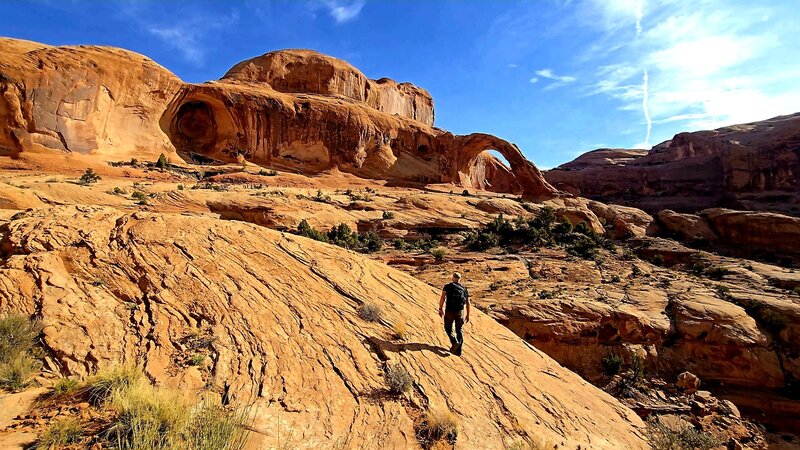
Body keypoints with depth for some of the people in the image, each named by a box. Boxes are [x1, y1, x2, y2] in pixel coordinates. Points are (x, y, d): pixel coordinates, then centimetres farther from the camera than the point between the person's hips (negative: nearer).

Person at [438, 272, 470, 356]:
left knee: (448, 328, 16)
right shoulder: (464, 289, 12)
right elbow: (468, 303, 10)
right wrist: (467, 315, 16)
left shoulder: (448, 286, 3)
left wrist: (440, 309, -9)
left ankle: (454, 342, -6)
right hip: (460, 312, 3)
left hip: (449, 311, -3)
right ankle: (459, 350, 14)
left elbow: (443, 298, -11)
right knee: (459, 330, 16)